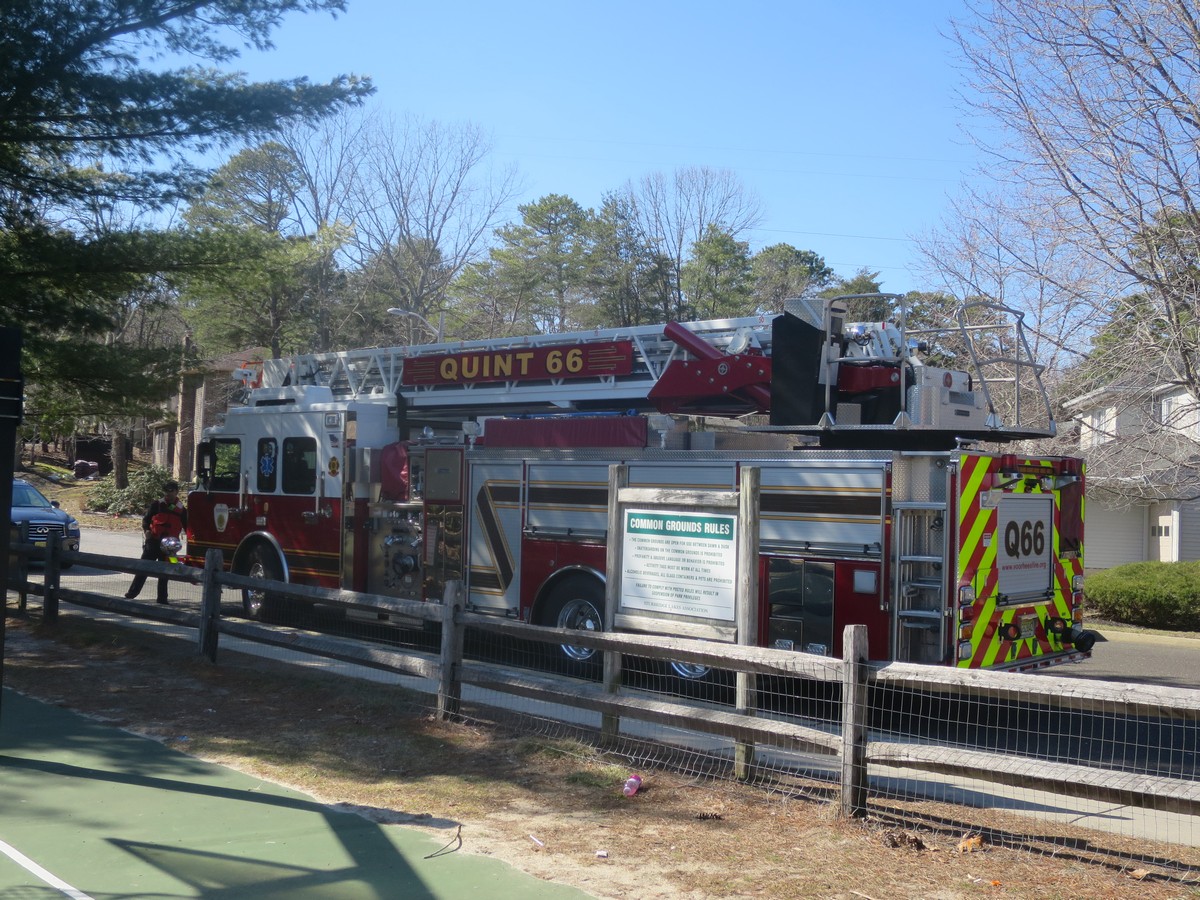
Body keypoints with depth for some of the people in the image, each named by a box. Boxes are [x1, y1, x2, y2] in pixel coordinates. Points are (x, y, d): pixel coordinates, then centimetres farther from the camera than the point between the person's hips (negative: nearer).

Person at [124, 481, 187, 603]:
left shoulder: (181, 510, 5)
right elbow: (146, 519, 2)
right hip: (153, 542, -1)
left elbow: (187, 528, 7)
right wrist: (146, 530, -15)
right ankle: (131, 593, 4)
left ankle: (162, 599, 14)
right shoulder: (156, 505, 3)